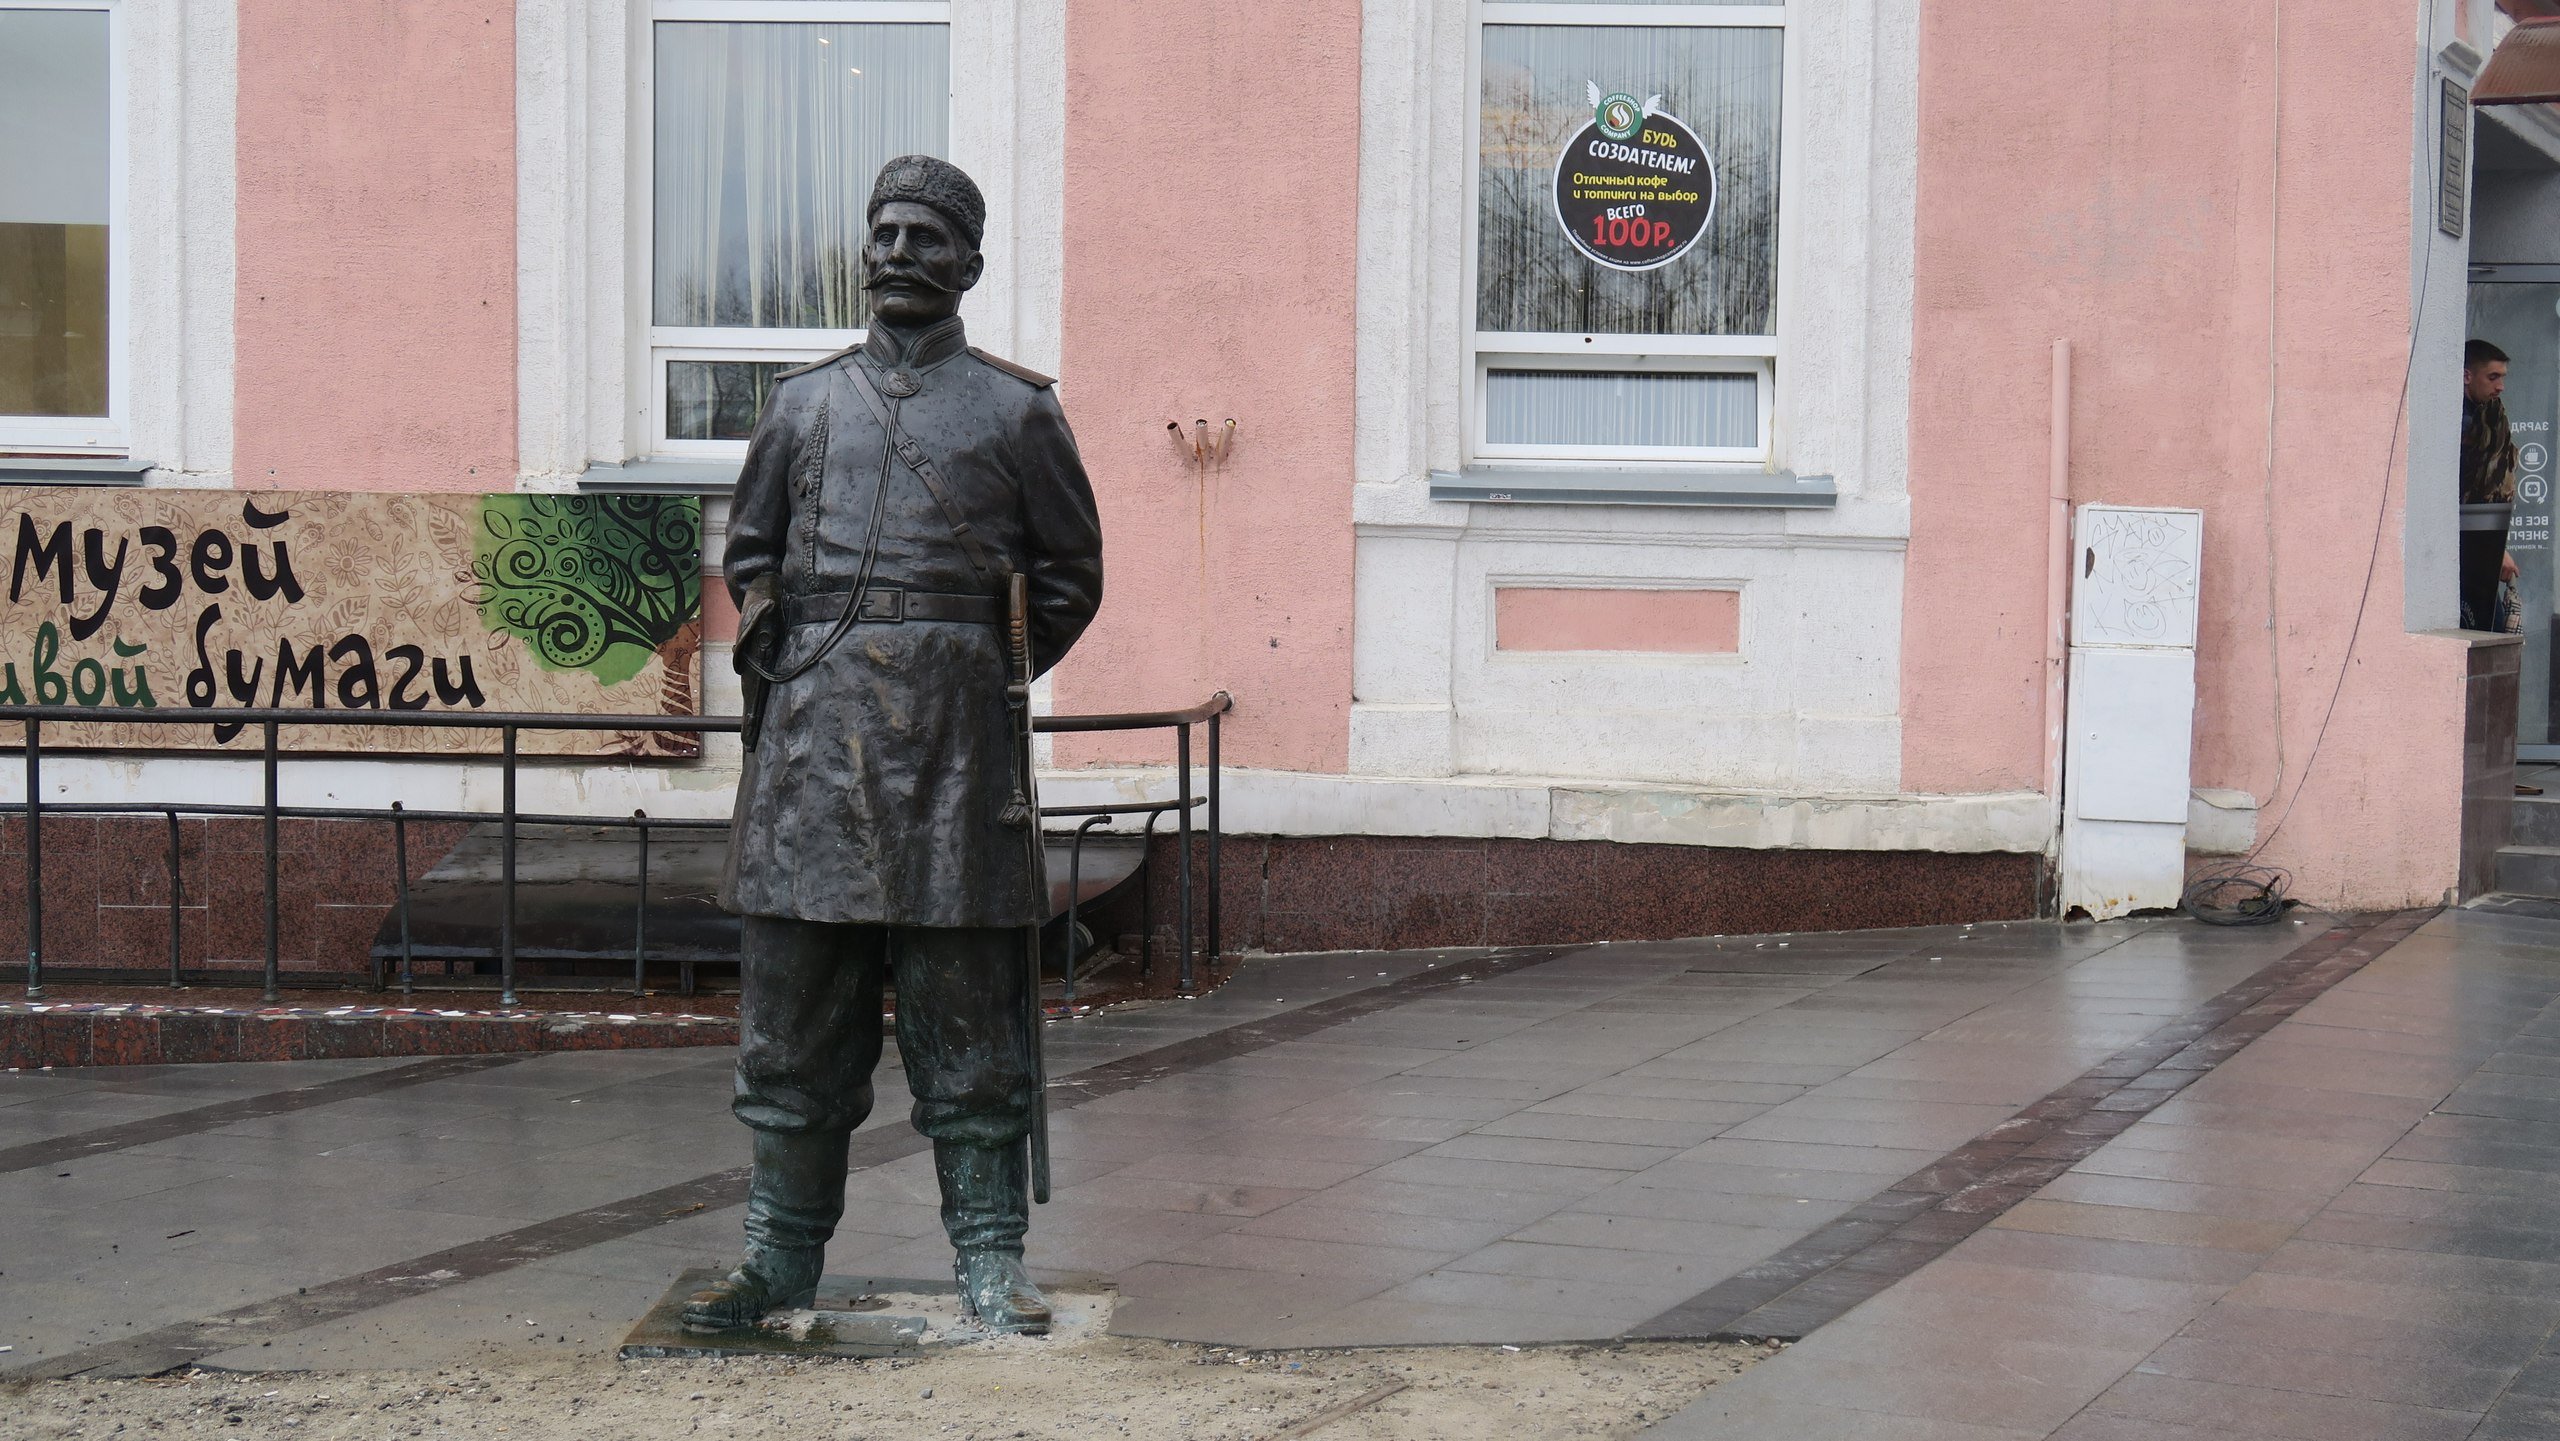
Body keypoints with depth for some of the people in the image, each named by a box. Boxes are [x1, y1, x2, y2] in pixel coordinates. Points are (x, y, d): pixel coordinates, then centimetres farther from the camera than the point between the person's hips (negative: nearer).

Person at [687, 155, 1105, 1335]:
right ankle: (783, 1252, 12)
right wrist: (766, 635, 7)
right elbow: (750, 547, 23)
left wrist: (993, 668, 3)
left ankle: (989, 1260, 5)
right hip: (814, 718, 2)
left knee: (966, 1010, -1)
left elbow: (1070, 573, 11)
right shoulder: (804, 400, 14)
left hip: (951, 728, -2)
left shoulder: (1014, 409, 7)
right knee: (793, 1002, 4)